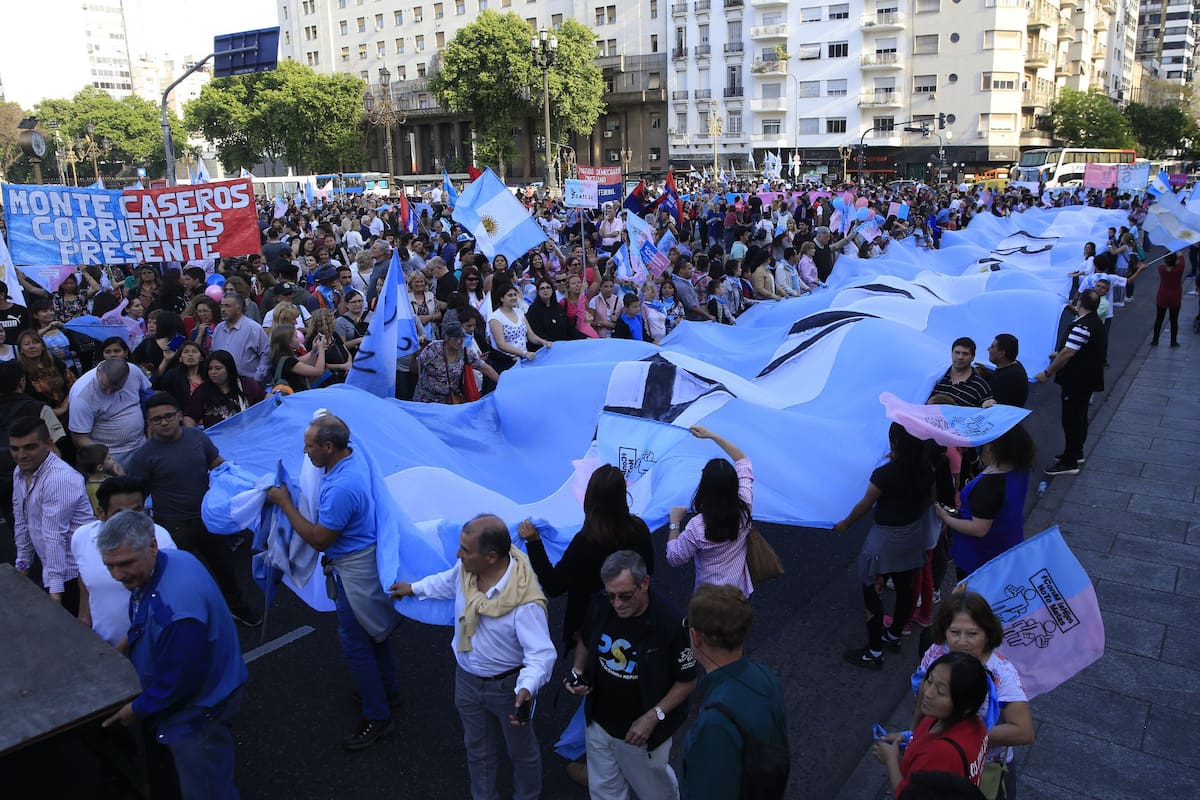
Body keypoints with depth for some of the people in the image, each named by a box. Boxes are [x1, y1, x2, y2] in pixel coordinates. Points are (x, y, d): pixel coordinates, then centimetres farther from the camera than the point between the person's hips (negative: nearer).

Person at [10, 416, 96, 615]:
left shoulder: (59, 479, -24)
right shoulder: (19, 473, 6)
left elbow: (55, 536, -26)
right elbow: (21, 522, 16)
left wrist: (55, 588, -25)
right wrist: (23, 563, 19)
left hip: (74, 573, -8)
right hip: (49, 569, 9)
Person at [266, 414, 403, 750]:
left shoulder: (341, 489, -34)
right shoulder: (356, 456, -4)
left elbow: (319, 539, -21)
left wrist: (285, 503, -16)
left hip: (355, 568, -10)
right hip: (368, 556, 10)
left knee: (355, 641, 4)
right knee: (372, 628, 25)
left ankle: (377, 717, 18)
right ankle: (386, 689, 44)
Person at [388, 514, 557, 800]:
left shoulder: (525, 601, -38)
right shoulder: (466, 567, -17)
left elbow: (541, 654, -34)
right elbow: (448, 581, 8)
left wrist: (527, 689, -52)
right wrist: (414, 588, 23)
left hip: (507, 686, -5)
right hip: (466, 679, 6)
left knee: (521, 750, 22)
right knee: (477, 747, 27)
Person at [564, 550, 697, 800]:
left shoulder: (671, 624, -28)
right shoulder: (599, 607, -15)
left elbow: (687, 681, -15)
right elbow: (585, 643, 6)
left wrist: (653, 717, -22)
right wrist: (578, 672, -12)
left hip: (641, 731, -3)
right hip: (599, 722, 4)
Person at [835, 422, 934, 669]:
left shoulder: (884, 474, -27)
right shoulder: (925, 469, -9)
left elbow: (865, 504, -13)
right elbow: (928, 499, 8)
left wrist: (845, 524, 3)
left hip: (886, 539, -7)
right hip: (914, 535, 7)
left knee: (872, 592, 5)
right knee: (905, 588, 21)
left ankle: (874, 653, 11)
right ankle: (894, 636, 42)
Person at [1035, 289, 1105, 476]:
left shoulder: (1082, 326, -23)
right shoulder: (1096, 323, 9)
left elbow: (1067, 353, -25)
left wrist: (1047, 373, -18)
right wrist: (1059, 355, 27)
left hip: (1076, 381, -10)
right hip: (1088, 379, 10)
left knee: (1071, 419, -4)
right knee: (1080, 417, 20)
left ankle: (1069, 462, 1)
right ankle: (1076, 453, 33)